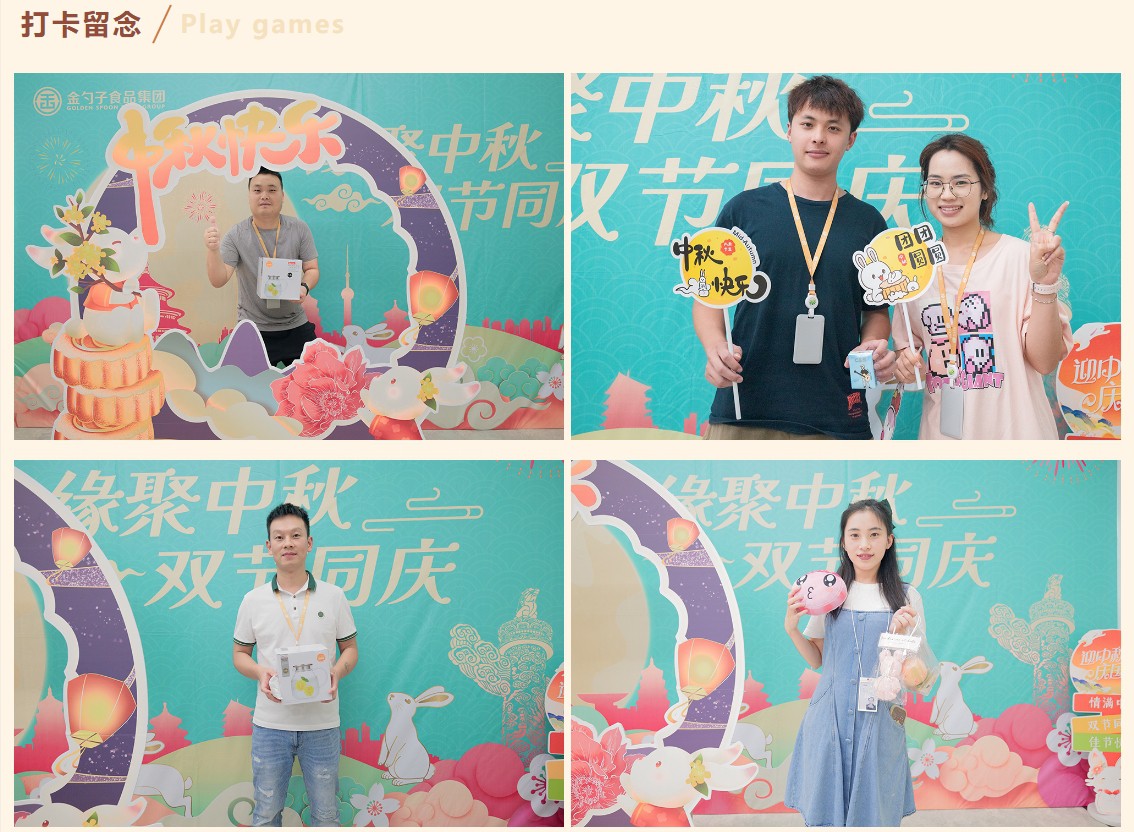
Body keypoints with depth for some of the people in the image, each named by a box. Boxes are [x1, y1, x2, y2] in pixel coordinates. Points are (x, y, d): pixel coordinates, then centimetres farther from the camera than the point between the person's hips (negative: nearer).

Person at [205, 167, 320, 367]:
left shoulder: (299, 229, -2)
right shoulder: (236, 236, -7)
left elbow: (312, 269, 2)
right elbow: (218, 280, -14)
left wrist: (305, 287, -21)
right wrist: (213, 250, -33)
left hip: (296, 327, 2)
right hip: (254, 330, -2)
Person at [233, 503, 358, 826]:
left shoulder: (333, 596, 3)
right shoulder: (254, 600, 3)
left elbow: (350, 648, 9)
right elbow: (240, 653, 9)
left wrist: (337, 672, -13)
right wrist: (260, 673, -12)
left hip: (322, 724, 0)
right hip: (270, 724, 0)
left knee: (326, 814, 7)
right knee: (266, 813, 8)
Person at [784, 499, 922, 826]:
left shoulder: (905, 598, 0)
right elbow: (817, 659, 11)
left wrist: (903, 633, -16)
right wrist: (791, 627, -4)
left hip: (879, 723, -1)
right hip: (830, 717, 1)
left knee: (873, 814, 4)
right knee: (824, 810, 6)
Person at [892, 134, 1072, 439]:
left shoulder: (1020, 256, -10)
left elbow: (1044, 362, -12)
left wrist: (1044, 285, -22)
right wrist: (906, 364, -6)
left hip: (1012, 428, -4)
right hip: (941, 430, 4)